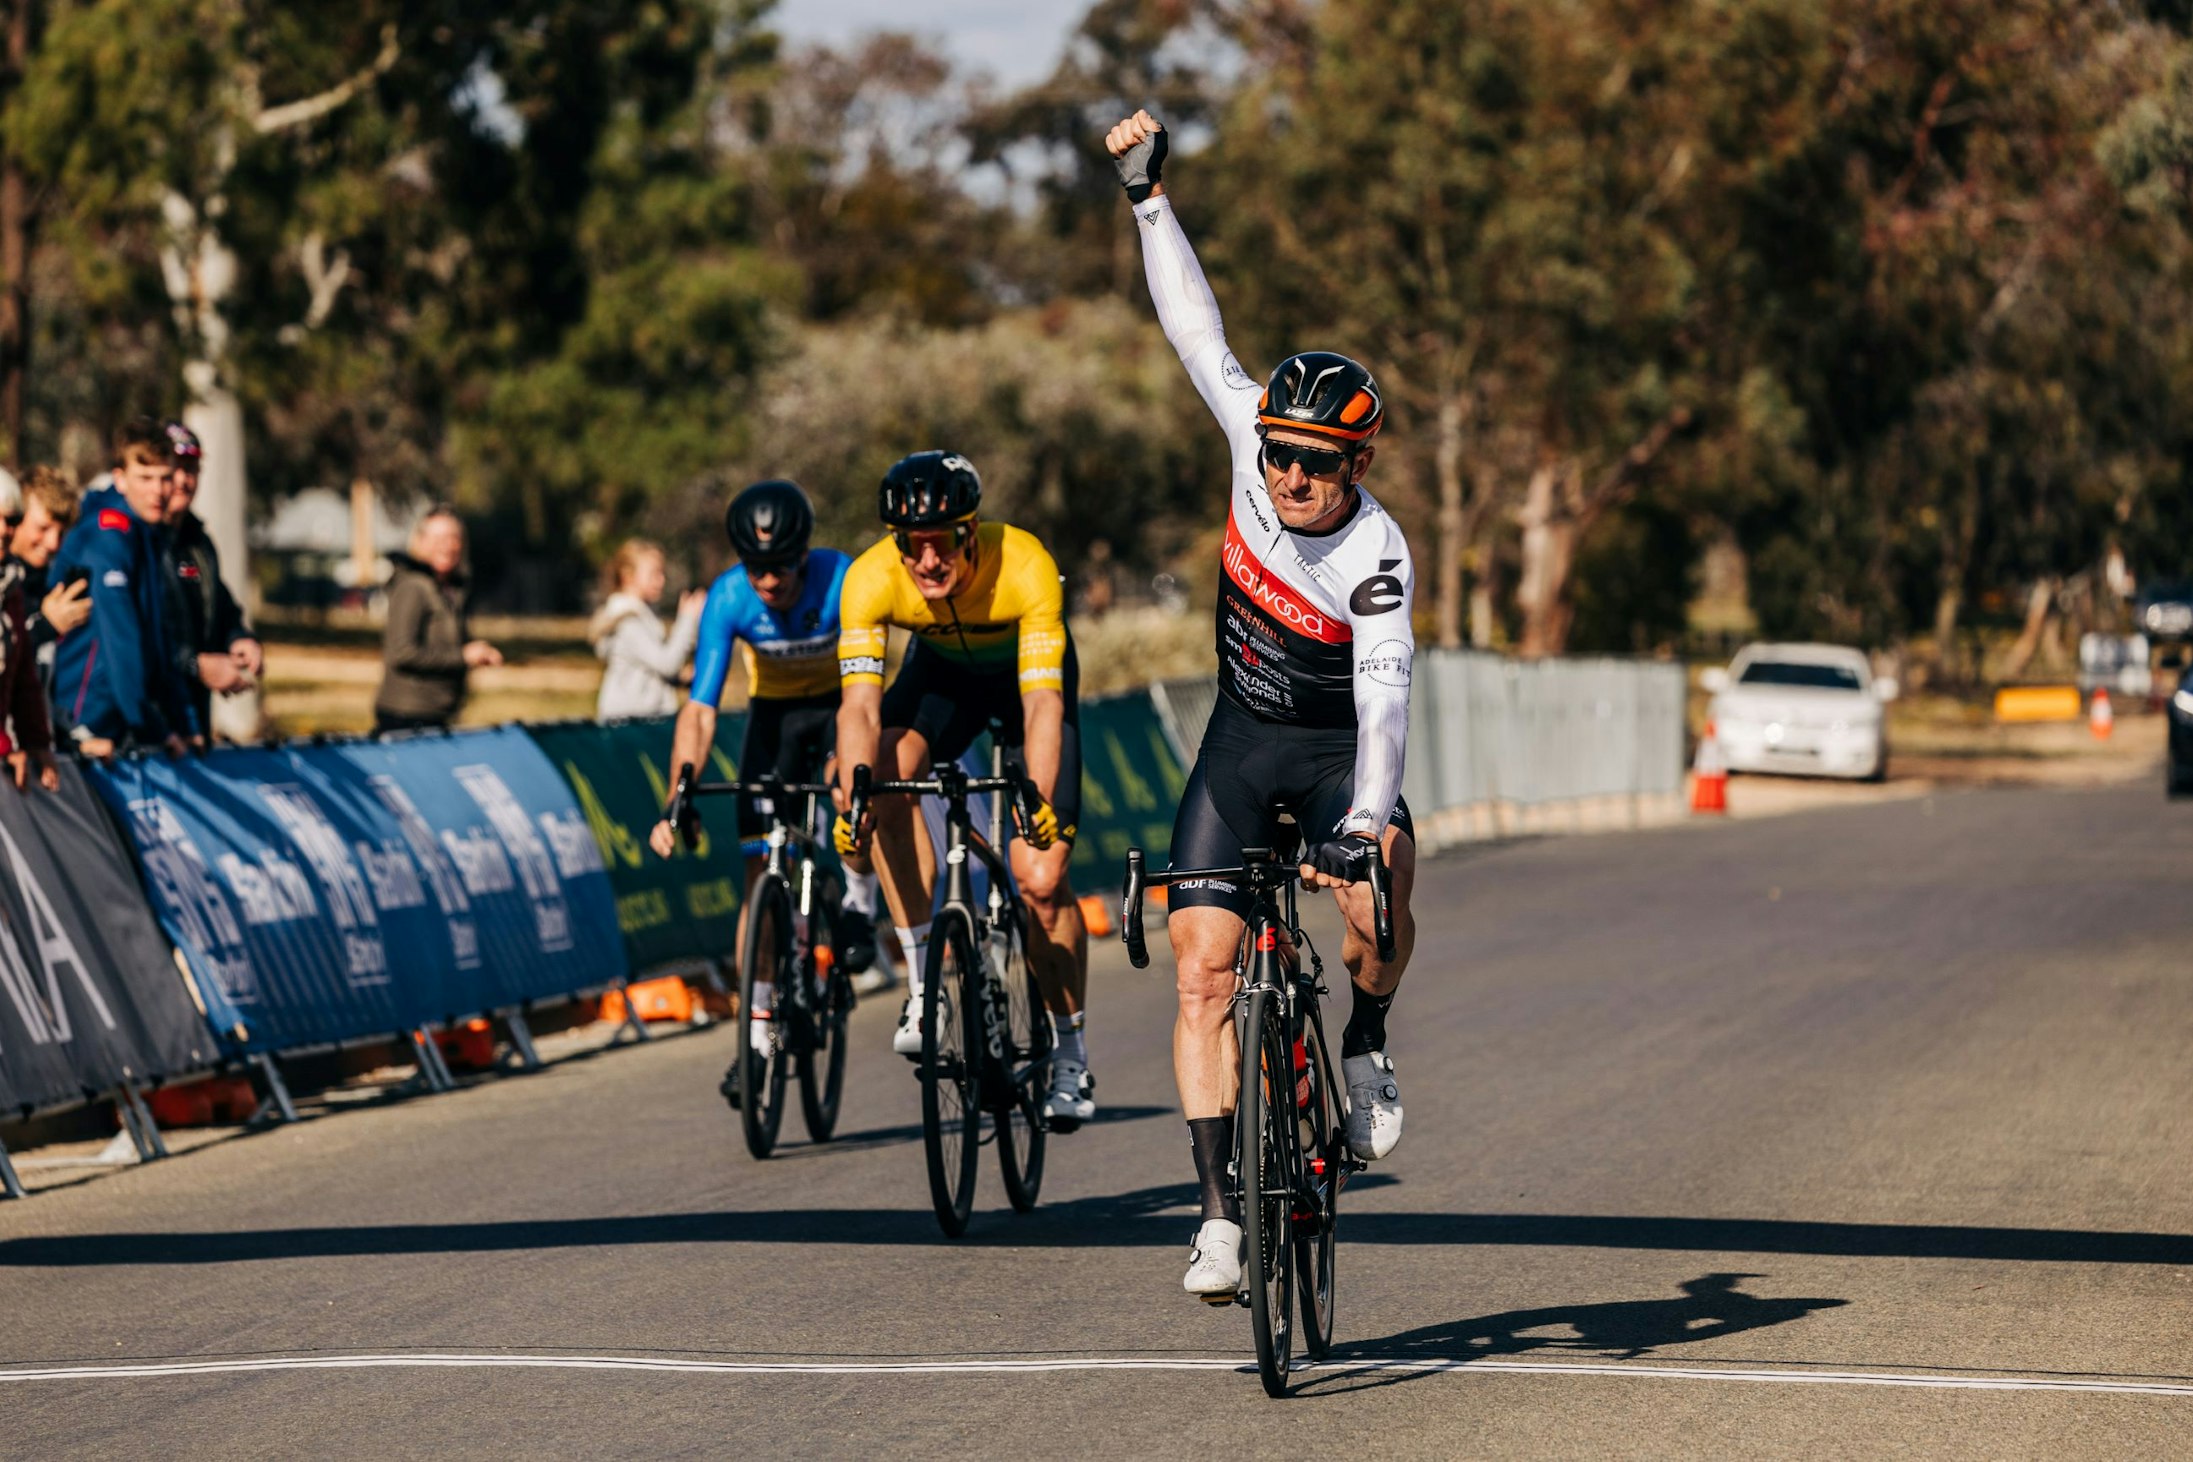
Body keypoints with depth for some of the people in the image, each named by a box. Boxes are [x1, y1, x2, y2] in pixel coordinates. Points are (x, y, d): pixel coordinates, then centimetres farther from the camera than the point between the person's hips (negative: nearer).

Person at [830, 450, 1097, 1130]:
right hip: (943, 671, 2)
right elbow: (861, 703, -37)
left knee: (1041, 881, -13)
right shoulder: (871, 579, -31)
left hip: (1029, 670, -2)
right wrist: (852, 797, -53)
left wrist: (1040, 801, -57)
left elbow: (1042, 703, -43)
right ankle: (924, 984, -19)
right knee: (887, 774, -30)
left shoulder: (1025, 567, -38)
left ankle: (1071, 1055, 8)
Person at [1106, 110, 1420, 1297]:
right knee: (1203, 968, -10)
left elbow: (1386, 694, -39)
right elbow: (1198, 332, -6)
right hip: (1242, 741, 3)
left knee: (1378, 889, -33)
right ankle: (1220, 1210, -9)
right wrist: (1146, 195, -4)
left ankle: (1367, 1046, -3)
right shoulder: (1256, 448, -14)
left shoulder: (1379, 556, -27)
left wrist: (1367, 821, -53)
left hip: (1338, 751, -3)